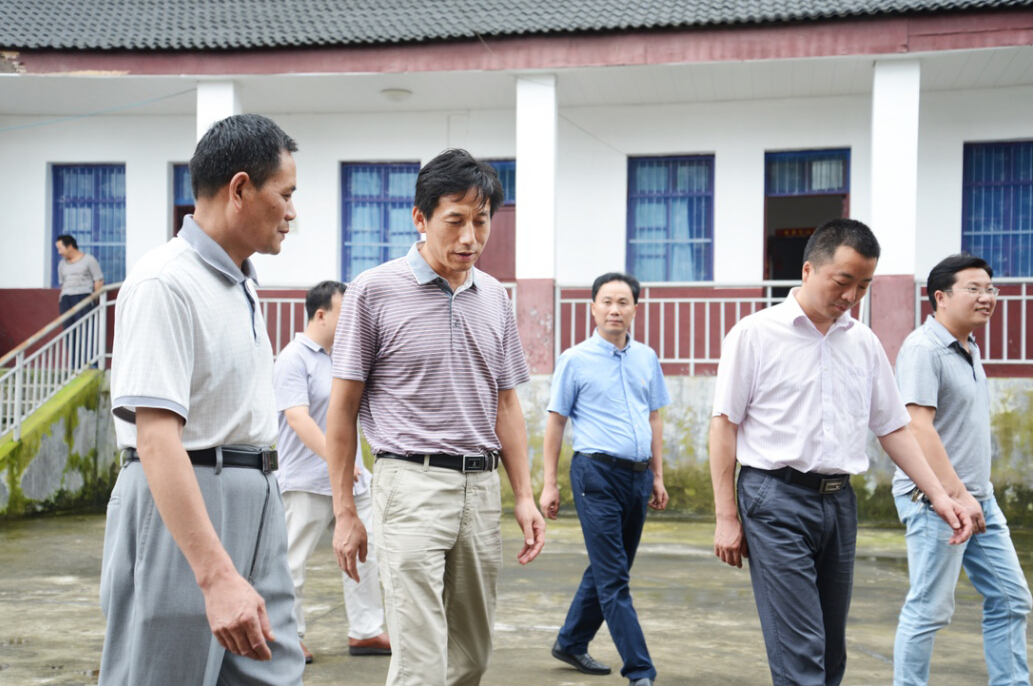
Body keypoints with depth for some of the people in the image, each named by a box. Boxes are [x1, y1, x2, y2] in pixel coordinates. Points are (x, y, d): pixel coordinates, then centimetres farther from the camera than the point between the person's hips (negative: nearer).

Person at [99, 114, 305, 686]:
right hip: (179, 504, -9)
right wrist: (218, 576, -31)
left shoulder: (242, 284, 15)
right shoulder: (165, 284, -15)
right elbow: (156, 437, -24)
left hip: (254, 505, 9)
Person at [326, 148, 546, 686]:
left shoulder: (495, 298, 12)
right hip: (412, 484, -6)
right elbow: (343, 407, -2)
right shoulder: (374, 290, -4)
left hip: (482, 489, 6)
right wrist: (344, 512, -4)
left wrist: (524, 496, 9)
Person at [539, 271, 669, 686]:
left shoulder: (647, 358, 11)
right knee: (613, 579, -6)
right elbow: (555, 422, 0)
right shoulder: (575, 360, -2)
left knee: (608, 571, 14)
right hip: (597, 473, -6)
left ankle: (571, 643, 31)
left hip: (637, 476, 6)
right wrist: (549, 484, -3)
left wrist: (658, 476, 15)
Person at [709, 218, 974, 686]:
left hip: (839, 501, 6)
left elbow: (893, 428, 16)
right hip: (776, 496, -6)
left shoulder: (864, 343, 11)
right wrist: (726, 518, -7)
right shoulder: (755, 334, -4)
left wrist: (938, 495, 6)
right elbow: (725, 424, -4)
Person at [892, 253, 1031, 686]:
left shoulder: (970, 348, 15)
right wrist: (957, 495, -25)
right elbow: (918, 427, -23)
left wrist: (976, 494, 17)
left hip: (979, 499, 10)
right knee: (929, 610, -2)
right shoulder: (923, 349, -15)